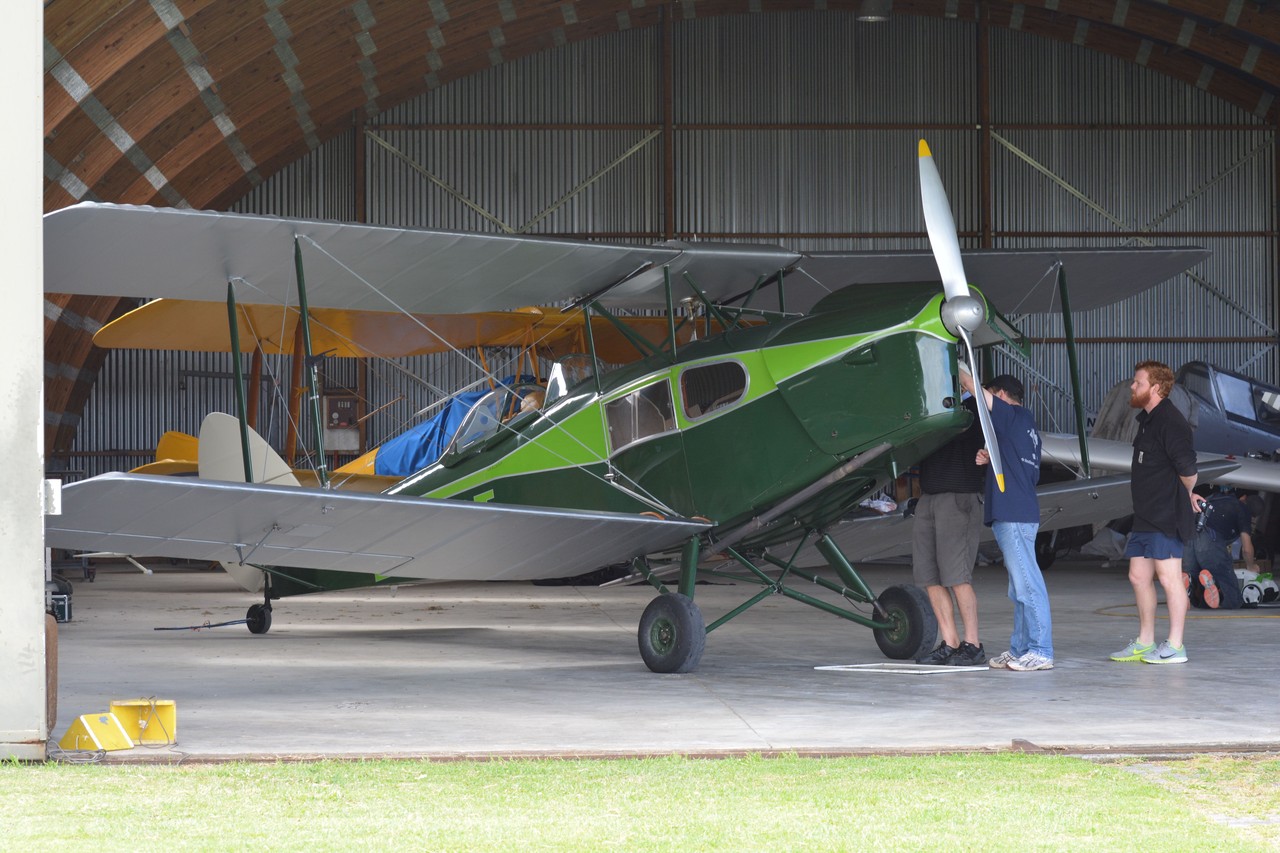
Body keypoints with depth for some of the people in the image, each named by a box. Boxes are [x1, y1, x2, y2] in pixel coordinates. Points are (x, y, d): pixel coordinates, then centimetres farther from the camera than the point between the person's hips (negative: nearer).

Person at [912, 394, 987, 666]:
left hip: (959, 498, -7)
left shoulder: (971, 408, -2)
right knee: (929, 576, 3)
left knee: (957, 576, -9)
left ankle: (972, 645, -3)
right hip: (928, 497, 7)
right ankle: (950, 644, 7)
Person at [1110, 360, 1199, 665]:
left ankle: (1175, 647, -1)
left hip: (1166, 516, -10)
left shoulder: (1170, 421, -16)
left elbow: (1187, 467, -24)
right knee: (1139, 576, 12)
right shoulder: (1147, 420, 16)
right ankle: (1145, 643, 20)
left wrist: (1187, 494, -6)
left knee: (1168, 577, -6)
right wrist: (1185, 495, 16)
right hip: (1145, 514, 10)